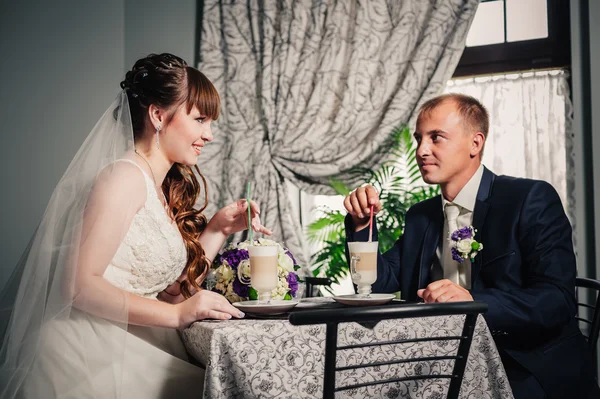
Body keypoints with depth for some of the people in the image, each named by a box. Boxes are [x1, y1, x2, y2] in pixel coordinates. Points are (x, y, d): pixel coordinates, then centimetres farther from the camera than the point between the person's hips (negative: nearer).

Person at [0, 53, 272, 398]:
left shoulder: (165, 189, 17)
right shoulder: (126, 176, -10)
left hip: (128, 350, 8)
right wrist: (176, 314, -20)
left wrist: (218, 229, 6)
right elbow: (78, 284, -18)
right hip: (89, 353, -8)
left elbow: (172, 289, 13)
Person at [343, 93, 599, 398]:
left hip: (530, 374, -5)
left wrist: (476, 302, -31)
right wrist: (361, 223, -3)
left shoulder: (531, 199, -7)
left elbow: (558, 300, -16)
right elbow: (379, 284, 11)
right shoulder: (421, 216, 13)